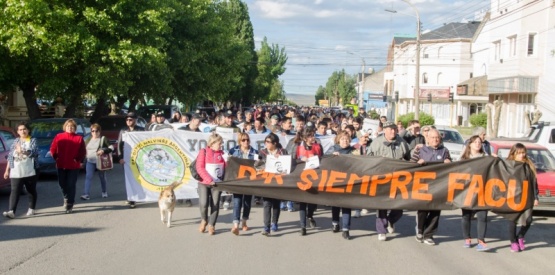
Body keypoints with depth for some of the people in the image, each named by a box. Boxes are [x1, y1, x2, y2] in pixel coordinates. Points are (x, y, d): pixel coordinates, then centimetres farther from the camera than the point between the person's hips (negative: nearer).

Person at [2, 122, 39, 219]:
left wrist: (23, 151, -29)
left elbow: (34, 152, -14)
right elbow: (10, 157, 14)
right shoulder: (15, 141, 13)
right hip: (16, 172, 2)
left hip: (30, 172, -2)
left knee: (31, 190, 9)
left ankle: (32, 209, 24)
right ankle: (11, 211, -17)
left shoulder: (33, 140, 3)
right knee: (15, 191, -9)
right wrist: (7, 170, 11)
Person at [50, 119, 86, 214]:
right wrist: (56, 157, -1)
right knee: (62, 184, 11)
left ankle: (69, 205, 5)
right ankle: (67, 198, 39)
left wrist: (79, 160, -9)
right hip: (61, 165, 3)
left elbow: (83, 152, -3)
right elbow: (53, 149, 4)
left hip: (74, 166, -2)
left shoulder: (79, 138, -2)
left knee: (71, 185, -2)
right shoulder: (58, 137, 2)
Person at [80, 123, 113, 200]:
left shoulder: (103, 139, -3)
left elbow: (111, 147, -11)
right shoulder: (89, 140, 12)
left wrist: (103, 151, -27)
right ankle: (86, 194, -16)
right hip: (90, 162, 3)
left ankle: (104, 192, 29)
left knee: (102, 177, 11)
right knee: (88, 177, -9)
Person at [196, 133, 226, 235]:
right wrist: (209, 180, -17)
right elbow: (199, 167, -9)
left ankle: (211, 225, 12)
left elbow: (226, 167, 9)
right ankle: (204, 220, 15)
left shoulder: (221, 154, 9)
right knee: (203, 204, -13)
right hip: (204, 183, -3)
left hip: (217, 183, 3)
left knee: (215, 205, 0)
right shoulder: (203, 152, -1)